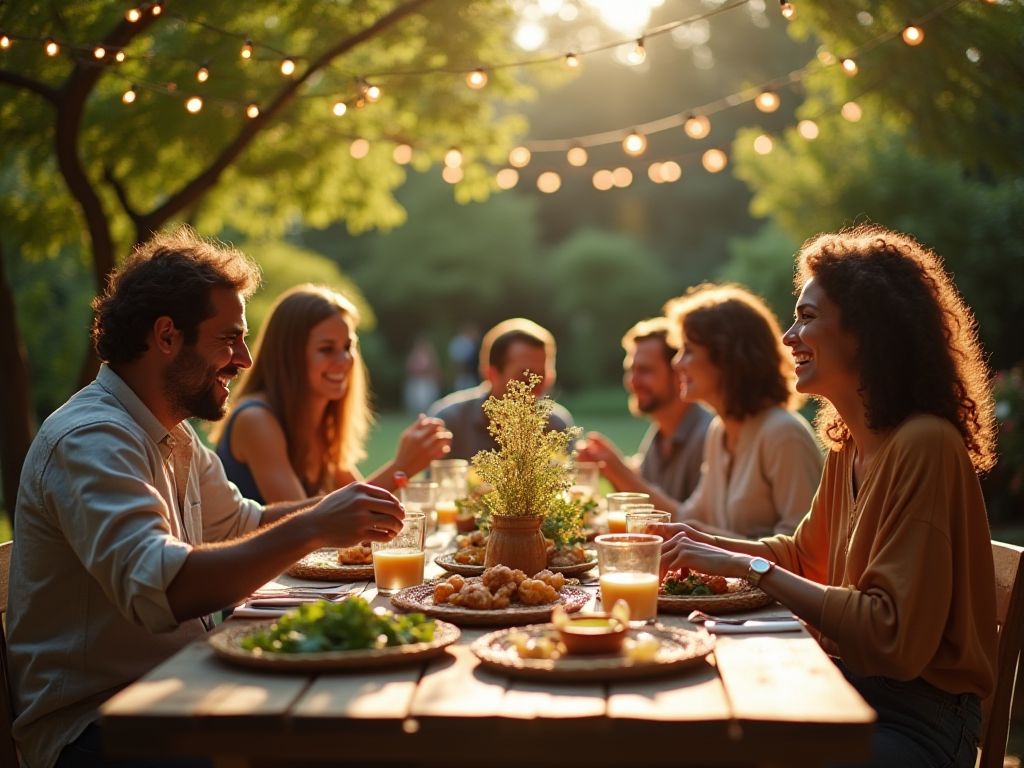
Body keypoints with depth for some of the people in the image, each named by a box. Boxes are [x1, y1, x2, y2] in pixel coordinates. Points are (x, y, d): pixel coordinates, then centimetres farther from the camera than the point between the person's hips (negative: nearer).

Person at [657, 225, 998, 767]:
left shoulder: (923, 445, -21)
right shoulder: (848, 445, 7)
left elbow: (893, 636, -24)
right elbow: (806, 555, 22)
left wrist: (752, 568, -22)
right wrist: (709, 545, 6)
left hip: (917, 722, -7)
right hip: (852, 691, 7)